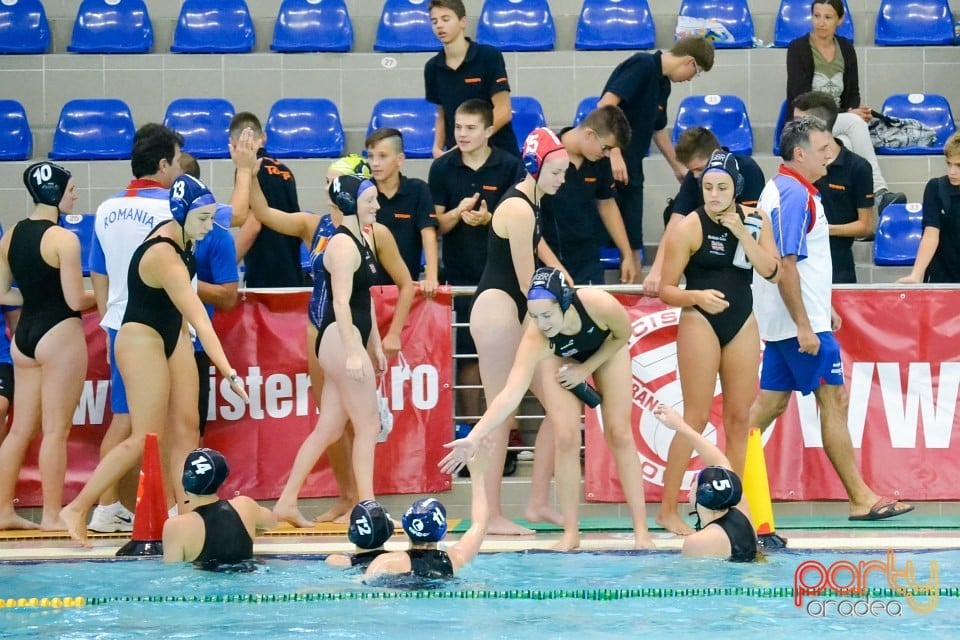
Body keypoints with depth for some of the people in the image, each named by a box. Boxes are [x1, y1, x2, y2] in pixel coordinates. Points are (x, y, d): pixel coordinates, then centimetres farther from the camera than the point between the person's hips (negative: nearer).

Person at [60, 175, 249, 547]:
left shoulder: (181, 237, -5)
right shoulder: (164, 258, -31)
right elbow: (200, 320, -34)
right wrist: (229, 374, -36)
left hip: (173, 336, 9)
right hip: (142, 340, -9)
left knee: (186, 425, 1)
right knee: (145, 438, -8)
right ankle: (76, 509, -2)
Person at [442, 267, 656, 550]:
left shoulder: (599, 304, -42)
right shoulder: (534, 341, -42)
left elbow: (624, 334, -18)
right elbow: (510, 394, -50)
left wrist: (586, 369, -21)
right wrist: (474, 437, -61)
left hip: (607, 349, 0)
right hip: (562, 358, 0)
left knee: (619, 434, -3)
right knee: (566, 439, -11)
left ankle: (641, 530, 0)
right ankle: (571, 533, -1)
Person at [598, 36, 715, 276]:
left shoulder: (662, 84, 15)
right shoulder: (642, 66, -12)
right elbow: (605, 105, -22)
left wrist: (678, 167, 41)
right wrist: (614, 154, -27)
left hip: (631, 171, 9)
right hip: (609, 167, -9)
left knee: (633, 244, 9)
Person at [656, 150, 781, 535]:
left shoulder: (755, 220, 3)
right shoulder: (688, 228, -9)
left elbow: (772, 272, -7)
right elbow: (666, 290, -9)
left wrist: (743, 234, -15)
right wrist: (696, 296, -27)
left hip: (742, 324, 5)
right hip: (700, 323, -5)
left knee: (739, 418, 6)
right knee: (696, 418, -8)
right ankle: (667, 510, -3)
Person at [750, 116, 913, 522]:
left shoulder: (783, 188, 15)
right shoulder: (795, 195, -17)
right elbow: (785, 266, -22)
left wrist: (823, 308, 24)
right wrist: (804, 326, -22)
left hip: (784, 322, 10)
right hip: (798, 322, -10)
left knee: (771, 401, 10)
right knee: (834, 399, -4)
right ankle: (860, 499, 0)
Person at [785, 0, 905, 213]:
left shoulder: (846, 49, 8)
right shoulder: (798, 49, -7)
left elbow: (852, 94, 13)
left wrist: (854, 111, -13)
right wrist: (848, 115, -18)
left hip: (839, 126, 4)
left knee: (847, 145, -34)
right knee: (854, 122, -33)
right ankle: (878, 190, -39)